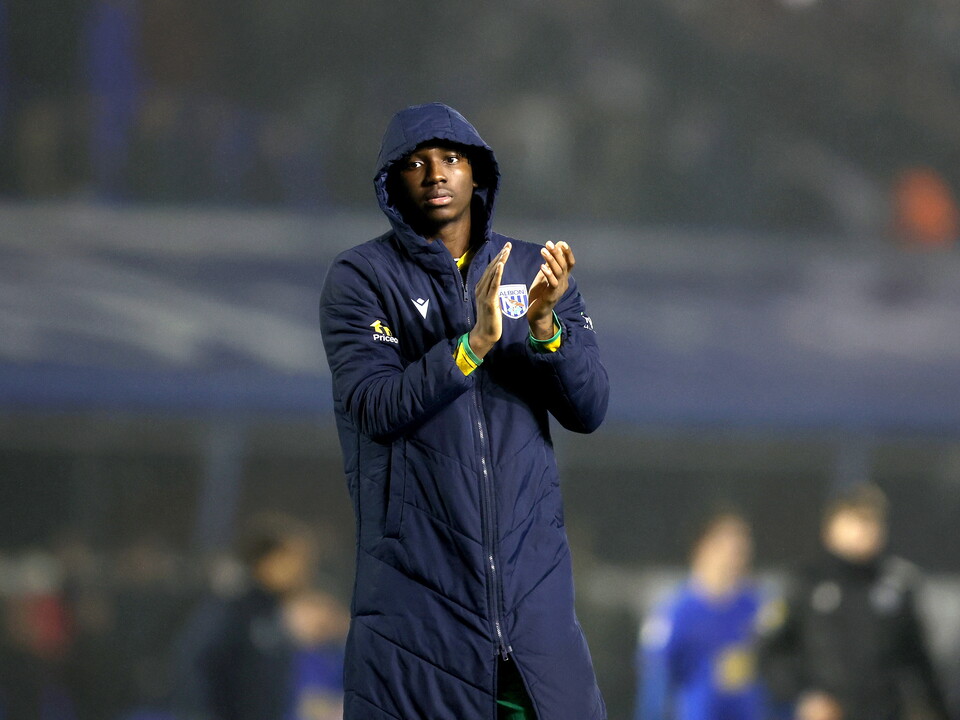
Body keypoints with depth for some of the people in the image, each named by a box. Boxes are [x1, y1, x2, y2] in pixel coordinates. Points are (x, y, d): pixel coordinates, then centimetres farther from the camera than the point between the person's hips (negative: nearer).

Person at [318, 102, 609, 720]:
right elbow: (375, 408, -14)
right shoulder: (360, 280, 0)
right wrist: (475, 342, -24)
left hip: (532, 566, 3)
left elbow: (588, 411, 1)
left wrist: (544, 325, -16)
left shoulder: (534, 271, 10)